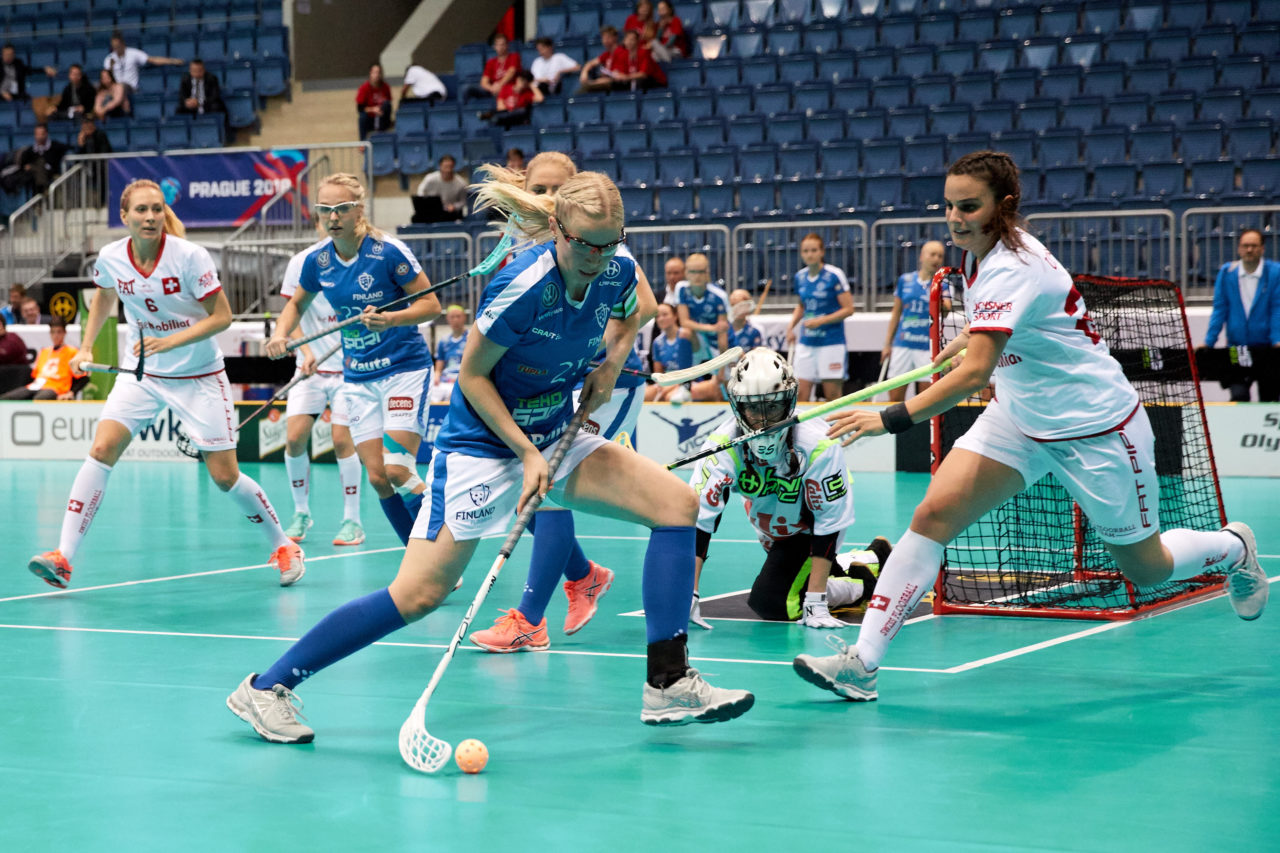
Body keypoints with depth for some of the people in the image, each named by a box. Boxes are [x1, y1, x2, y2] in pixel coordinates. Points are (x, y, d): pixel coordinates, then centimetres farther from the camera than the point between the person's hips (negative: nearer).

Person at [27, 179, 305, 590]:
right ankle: (63, 557, -16)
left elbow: (222, 317, -15)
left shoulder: (189, 256, -19)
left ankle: (282, 546, 20)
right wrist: (85, 347, 10)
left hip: (199, 377, -3)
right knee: (102, 449, -16)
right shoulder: (110, 257, -7)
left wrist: (170, 341, -26)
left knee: (225, 477, -2)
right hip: (141, 372, 3)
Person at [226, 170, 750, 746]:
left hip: (557, 436, 7)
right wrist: (526, 453, -20)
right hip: (482, 442, -7)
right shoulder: (524, 286, -26)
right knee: (420, 593, -12)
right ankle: (266, 688, -1)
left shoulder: (618, 273, -7)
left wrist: (611, 362, -1)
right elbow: (472, 376, -15)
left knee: (679, 504, -9)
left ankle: (668, 686, -7)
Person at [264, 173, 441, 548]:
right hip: (357, 377, 5)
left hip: (404, 368, -5)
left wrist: (391, 319, -29)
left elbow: (431, 304, -11)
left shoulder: (388, 252, -16)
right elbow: (297, 304, 17)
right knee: (377, 478, -1)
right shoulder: (317, 260, -1)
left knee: (398, 471, -16)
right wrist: (281, 334, -3)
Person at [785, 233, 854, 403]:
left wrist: (820, 321, -16)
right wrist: (791, 325, 8)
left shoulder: (834, 275, -9)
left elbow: (848, 309, -9)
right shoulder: (800, 277, 8)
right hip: (806, 343, 5)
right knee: (801, 395, -1)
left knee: (832, 395, -1)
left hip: (831, 342, -5)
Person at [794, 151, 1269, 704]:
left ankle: (1231, 547, 44)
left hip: (1096, 429, -7)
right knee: (934, 514, -14)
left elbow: (975, 373, -43)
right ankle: (863, 662, -18)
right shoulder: (983, 250, -5)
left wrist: (892, 419, -51)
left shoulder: (1011, 269, -31)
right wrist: (972, 334, 20)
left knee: (1146, 569, 10)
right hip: (1019, 418, 7)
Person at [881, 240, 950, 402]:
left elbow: (946, 311, -17)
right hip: (902, 344, 2)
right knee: (895, 398, 1)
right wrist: (887, 344, 13)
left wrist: (944, 307, -41)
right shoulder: (905, 280, 7)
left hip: (927, 347, -2)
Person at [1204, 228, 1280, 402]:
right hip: (1236, 346, 1)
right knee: (1239, 396, -13)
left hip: (1266, 347, -1)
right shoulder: (1227, 272, 3)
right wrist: (1208, 342, -2)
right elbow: (1219, 309, 5)